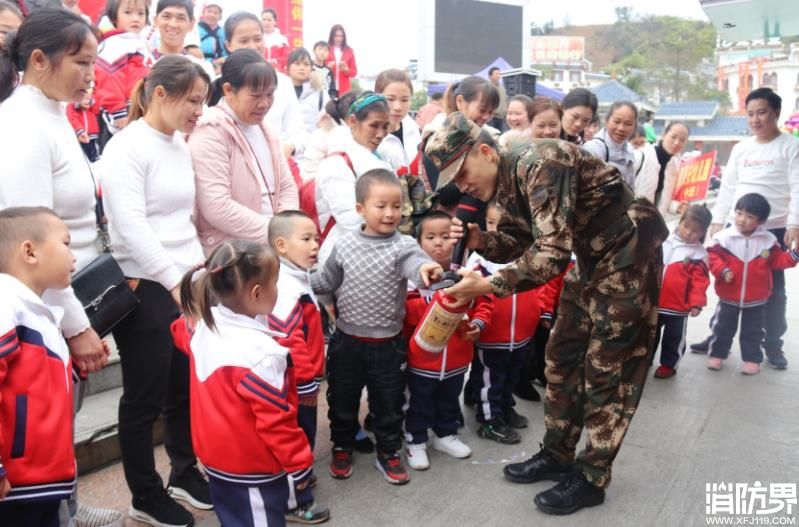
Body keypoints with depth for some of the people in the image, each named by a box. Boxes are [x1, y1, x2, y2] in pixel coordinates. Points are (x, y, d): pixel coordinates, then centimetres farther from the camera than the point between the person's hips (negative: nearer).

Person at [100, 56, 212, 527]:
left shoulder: (180, 145, 12)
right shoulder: (127, 147, -12)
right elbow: (131, 227, -20)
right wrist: (174, 281, -22)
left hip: (184, 284, 7)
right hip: (145, 289, -7)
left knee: (186, 389, 16)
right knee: (145, 398, 6)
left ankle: (186, 473, 35)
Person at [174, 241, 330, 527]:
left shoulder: (204, 326, -6)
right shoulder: (261, 353, -32)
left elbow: (181, 332, 20)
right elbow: (275, 419, -26)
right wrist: (299, 462, -14)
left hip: (214, 455, 9)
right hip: (252, 468, -8)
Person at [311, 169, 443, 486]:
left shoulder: (403, 246, -13)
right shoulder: (344, 244, -4)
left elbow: (415, 262, -36)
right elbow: (327, 282, 9)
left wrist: (426, 269, -58)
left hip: (387, 343, -2)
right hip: (346, 339, 2)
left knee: (388, 403, 13)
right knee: (342, 399, 17)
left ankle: (388, 453, 34)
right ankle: (342, 447, 40)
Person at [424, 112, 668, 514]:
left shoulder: (539, 165, -28)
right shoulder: (507, 185, 0)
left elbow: (552, 253, -32)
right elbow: (519, 244, 7)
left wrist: (489, 285, -33)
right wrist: (480, 241, -12)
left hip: (628, 255, -9)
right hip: (591, 258, 9)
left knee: (608, 368, -2)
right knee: (563, 356, 12)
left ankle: (591, 478, 12)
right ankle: (557, 456, 26)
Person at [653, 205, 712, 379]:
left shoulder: (699, 255, -9)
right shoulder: (663, 240, -2)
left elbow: (699, 282, -11)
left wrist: (697, 303, -20)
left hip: (678, 307, -3)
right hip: (653, 302, 3)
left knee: (673, 339, 11)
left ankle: (668, 365, 26)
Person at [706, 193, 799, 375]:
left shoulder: (768, 240, -5)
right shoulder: (723, 237, -12)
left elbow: (778, 261, 2)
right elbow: (713, 257, -10)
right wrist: (722, 270, -25)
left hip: (756, 298, 1)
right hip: (728, 296, -1)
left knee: (753, 330, 12)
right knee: (722, 327, 12)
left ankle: (752, 359, 26)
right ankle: (717, 354, 26)